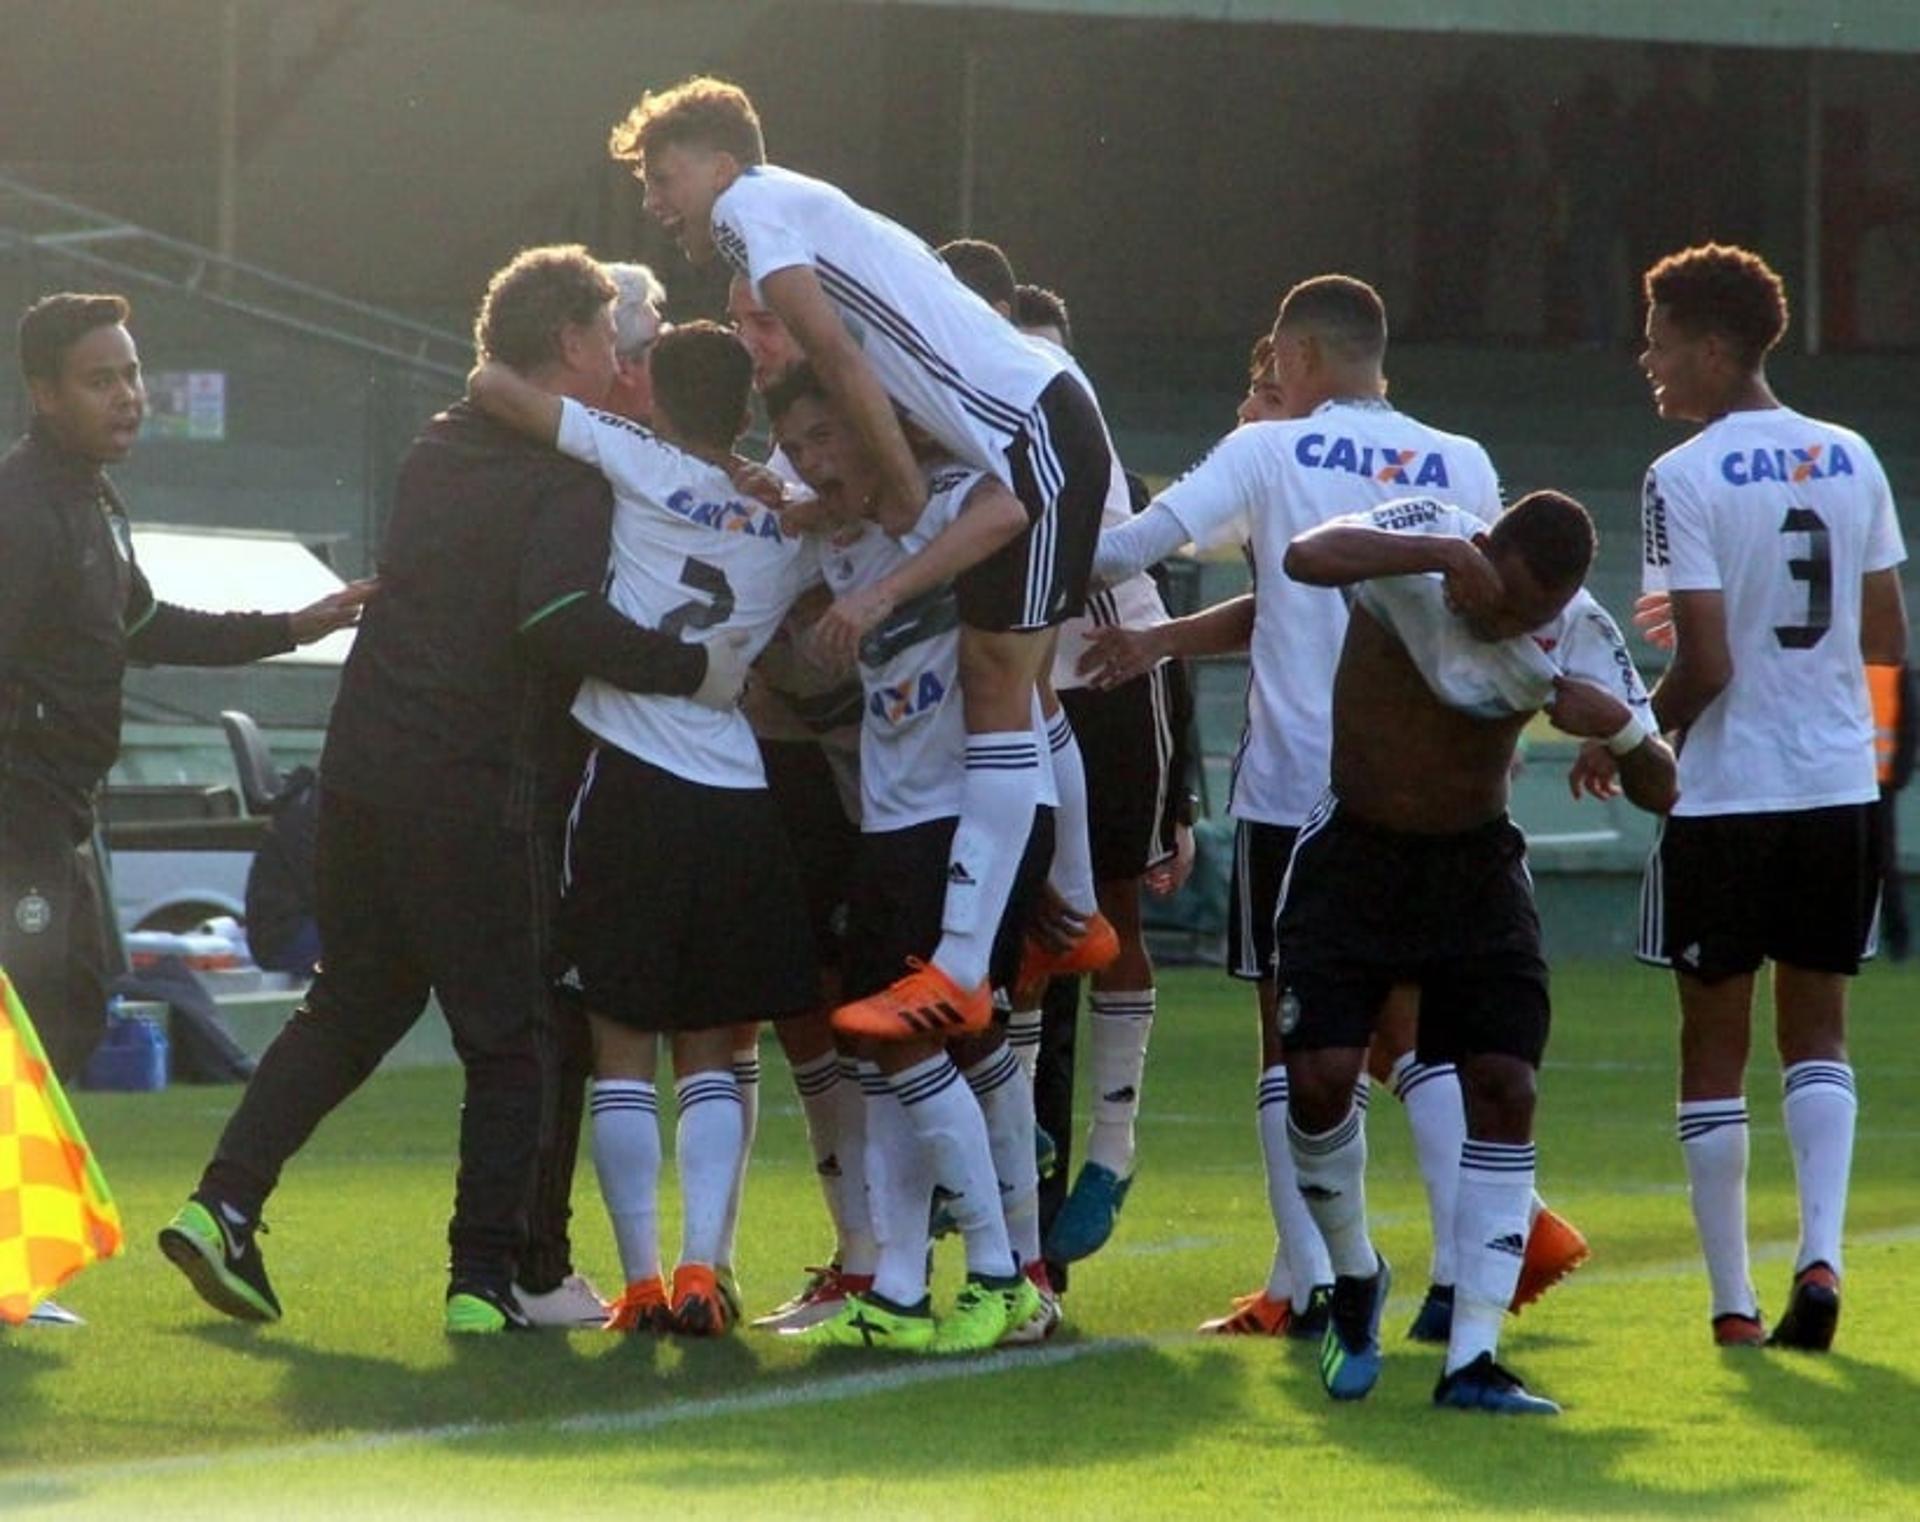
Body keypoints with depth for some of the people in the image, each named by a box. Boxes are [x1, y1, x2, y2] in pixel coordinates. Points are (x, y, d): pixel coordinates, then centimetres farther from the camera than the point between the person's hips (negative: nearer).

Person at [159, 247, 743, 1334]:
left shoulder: (444, 450, 15)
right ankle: (487, 1277, 0)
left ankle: (225, 1206, 7)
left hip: (364, 768, 7)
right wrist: (700, 671, -18)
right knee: (511, 1040, 3)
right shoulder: (568, 477, -10)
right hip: (479, 794, -7)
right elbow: (561, 620, -25)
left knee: (351, 1005, 18)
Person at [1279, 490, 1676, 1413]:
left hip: (1477, 865, 2)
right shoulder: (1420, 545, -18)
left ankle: (1472, 1357, -7)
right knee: (1320, 1076, -13)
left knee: (1504, 1086, -10)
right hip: (1353, 854, -2)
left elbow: (1659, 792, -8)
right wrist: (1442, 552, -47)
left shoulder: (1577, 636, -12)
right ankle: (1354, 1282, 15)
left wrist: (1621, 726, -30)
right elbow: (1306, 558, -39)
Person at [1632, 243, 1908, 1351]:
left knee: (1716, 1042, 6)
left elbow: (1704, 666, -17)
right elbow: (1889, 641, 10)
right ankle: (1822, 1251, -6)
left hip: (1728, 793, -4)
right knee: (1817, 1029, 13)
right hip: (1840, 786, 5)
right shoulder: (1852, 461, 4)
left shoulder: (1685, 480, -13)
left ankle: (1732, 1301, 7)